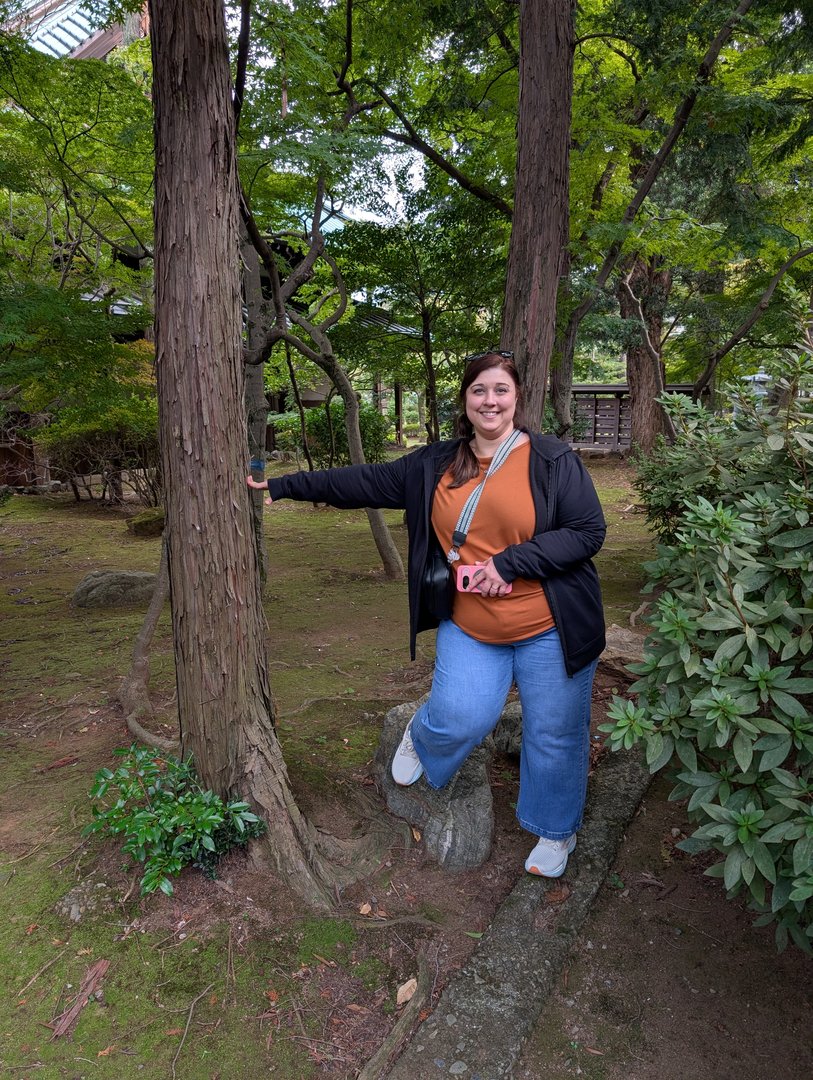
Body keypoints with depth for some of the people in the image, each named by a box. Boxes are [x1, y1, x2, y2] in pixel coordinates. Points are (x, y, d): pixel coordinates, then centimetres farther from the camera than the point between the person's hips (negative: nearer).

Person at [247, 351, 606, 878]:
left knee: (554, 736, 10)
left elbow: (589, 532, -10)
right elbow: (366, 482, 6)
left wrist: (510, 562, -19)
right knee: (459, 720, -8)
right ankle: (421, 736, 32)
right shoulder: (435, 465, 5)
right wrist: (283, 486, 4)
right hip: (469, 627, 2)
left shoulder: (553, 459, -7)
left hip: (548, 629, -1)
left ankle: (557, 831, 38)